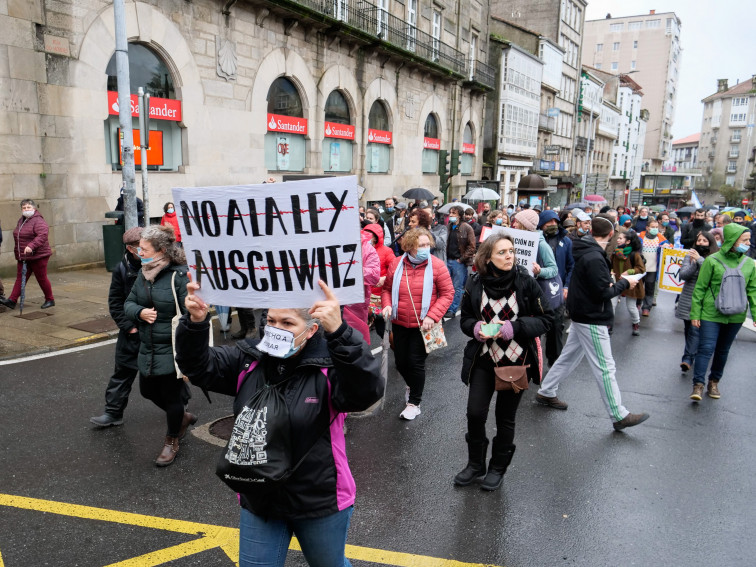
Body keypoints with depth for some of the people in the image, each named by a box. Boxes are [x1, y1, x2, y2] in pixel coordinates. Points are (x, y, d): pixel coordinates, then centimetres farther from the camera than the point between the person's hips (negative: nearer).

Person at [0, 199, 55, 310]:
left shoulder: (38, 221, -14)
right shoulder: (21, 220, 15)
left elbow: (42, 235, -28)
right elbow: (18, 236, 25)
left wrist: (31, 246, -39)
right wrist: (17, 253, 21)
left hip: (38, 256, -8)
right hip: (23, 257, 8)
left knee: (42, 278, 1)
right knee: (20, 278, 4)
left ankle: (50, 300, 14)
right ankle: (12, 300, 1)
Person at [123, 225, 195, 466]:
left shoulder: (179, 276, -21)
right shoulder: (144, 273, 3)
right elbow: (129, 303, 10)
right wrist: (140, 312, -14)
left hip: (172, 351, -8)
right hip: (148, 349, 8)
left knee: (171, 396, 8)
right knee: (148, 391, 19)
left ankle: (172, 441, 33)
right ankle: (183, 417, 45)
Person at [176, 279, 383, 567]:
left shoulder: (328, 366, -21)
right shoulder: (248, 359, -5)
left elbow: (368, 391, -38)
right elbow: (199, 367, -6)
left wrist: (338, 332, -53)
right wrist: (196, 323, -27)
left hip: (321, 502, -3)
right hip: (258, 500, 3)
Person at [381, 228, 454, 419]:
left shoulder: (437, 265, -12)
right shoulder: (396, 264, -4)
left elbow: (448, 293, -10)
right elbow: (387, 289, 8)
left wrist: (432, 316, -20)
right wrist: (387, 305, -12)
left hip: (422, 324, -3)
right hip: (399, 323, 3)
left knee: (416, 363, 1)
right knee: (401, 362, 14)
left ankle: (414, 402, 23)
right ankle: (411, 385, 48)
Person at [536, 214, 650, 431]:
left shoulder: (585, 252, 7)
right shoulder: (594, 258, -23)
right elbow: (604, 293, -22)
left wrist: (610, 280, -1)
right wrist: (624, 283, -8)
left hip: (581, 316, 10)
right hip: (592, 319, -10)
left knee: (569, 357, 19)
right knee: (605, 368, -2)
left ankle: (545, 392, 28)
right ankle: (619, 416, 7)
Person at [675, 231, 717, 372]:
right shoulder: (690, 256, 5)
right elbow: (683, 275, -4)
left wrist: (700, 260, -22)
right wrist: (695, 263, -18)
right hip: (687, 300, 3)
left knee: (695, 330, -10)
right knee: (689, 329, 12)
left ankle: (688, 359, -8)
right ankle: (691, 355, 28)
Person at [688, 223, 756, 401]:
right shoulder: (713, 260, -8)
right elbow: (700, 288, -5)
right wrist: (695, 313, -8)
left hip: (735, 316, 4)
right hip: (711, 314, -4)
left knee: (723, 350, 15)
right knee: (706, 348, -9)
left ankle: (714, 382, 29)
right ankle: (698, 385, -4)